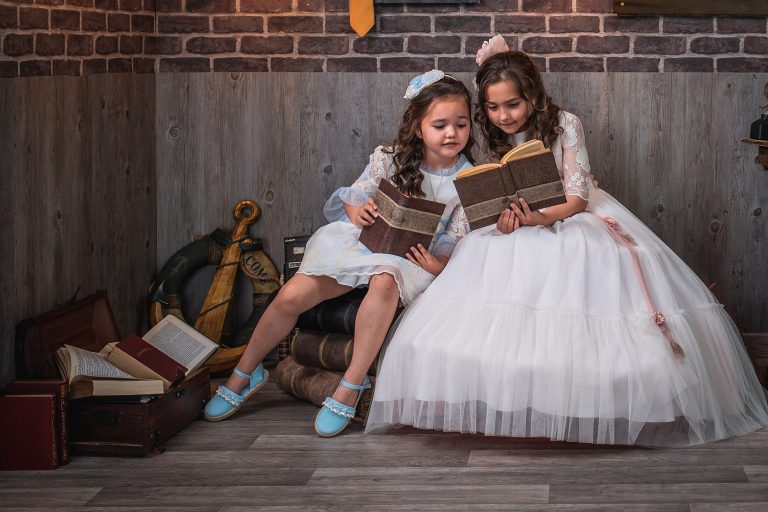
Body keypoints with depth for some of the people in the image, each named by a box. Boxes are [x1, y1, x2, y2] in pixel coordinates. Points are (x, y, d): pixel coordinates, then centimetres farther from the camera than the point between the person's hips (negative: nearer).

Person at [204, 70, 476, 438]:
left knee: (384, 282, -40)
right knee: (293, 294, -16)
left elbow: (457, 242, -2)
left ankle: (350, 387, -31)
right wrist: (357, 210, -17)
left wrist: (438, 265, -22)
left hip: (413, 255, -2)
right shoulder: (390, 159, 1)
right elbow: (353, 198, 7)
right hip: (362, 239, 2)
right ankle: (244, 375, 8)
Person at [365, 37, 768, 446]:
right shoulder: (491, 137, 2)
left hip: (570, 216, -3)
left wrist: (543, 218, -34)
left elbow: (578, 197, -13)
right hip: (519, 226, 3)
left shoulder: (565, 125, -11)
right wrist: (503, 218, -23)